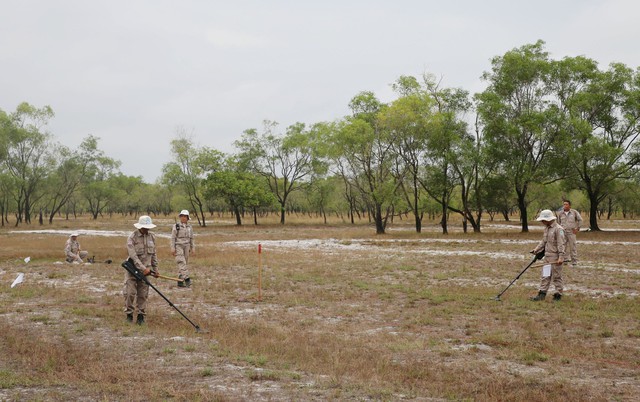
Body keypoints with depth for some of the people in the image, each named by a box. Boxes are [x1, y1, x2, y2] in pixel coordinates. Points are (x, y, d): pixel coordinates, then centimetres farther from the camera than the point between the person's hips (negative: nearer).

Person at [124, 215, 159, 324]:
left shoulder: (152, 236, 5)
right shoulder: (132, 238, -12)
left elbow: (154, 254, 13)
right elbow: (133, 256, -19)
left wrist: (155, 269, 12)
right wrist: (143, 268, -24)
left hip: (146, 269, 4)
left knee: (143, 294, 3)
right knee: (130, 292, -5)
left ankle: (141, 316, 11)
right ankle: (129, 314, 10)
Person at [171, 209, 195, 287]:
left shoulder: (189, 227, 8)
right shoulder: (176, 226, -4)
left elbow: (191, 239, 14)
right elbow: (173, 238, -4)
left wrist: (193, 248, 10)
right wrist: (172, 248, -9)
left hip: (186, 246, 5)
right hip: (178, 246, -5)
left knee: (185, 263, 5)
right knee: (182, 263, -15)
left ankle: (180, 281, 13)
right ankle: (187, 279, -25)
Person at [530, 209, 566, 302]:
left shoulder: (558, 229, -14)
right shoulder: (547, 228, 13)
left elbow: (561, 244, -18)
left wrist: (561, 257, -23)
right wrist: (536, 250, 11)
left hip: (555, 258, -8)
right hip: (547, 257, 8)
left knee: (556, 276, 1)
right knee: (545, 276, 9)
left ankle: (558, 295, 11)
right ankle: (542, 294, 12)